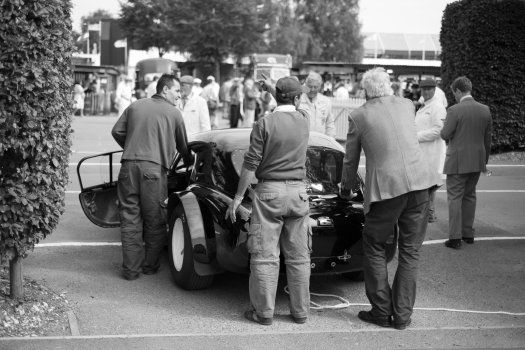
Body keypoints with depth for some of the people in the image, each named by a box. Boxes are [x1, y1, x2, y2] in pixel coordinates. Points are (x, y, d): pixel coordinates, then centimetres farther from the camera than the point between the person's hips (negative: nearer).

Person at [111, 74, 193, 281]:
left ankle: (131, 269, 8)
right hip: (154, 168, -3)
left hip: (129, 165, 3)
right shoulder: (173, 113, 9)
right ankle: (150, 266, 18)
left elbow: (117, 131, 15)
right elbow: (182, 146, 18)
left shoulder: (135, 106, 17)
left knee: (130, 218, 6)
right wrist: (190, 164, 37)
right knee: (154, 220, 9)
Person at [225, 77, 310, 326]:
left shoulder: (265, 123, -8)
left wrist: (238, 197, -4)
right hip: (298, 191, 4)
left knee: (265, 255, 2)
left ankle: (264, 312, 7)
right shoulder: (303, 123, 4)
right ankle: (300, 311, 17)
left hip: (269, 192, -4)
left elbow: (251, 164, -10)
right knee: (299, 256, 11)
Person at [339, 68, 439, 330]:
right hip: (418, 182, 4)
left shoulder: (359, 116, 2)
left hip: (386, 188, -3)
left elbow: (350, 160, 11)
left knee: (374, 249, 14)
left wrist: (346, 189, 28)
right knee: (410, 251, 11)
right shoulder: (407, 105, 12)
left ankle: (382, 311, 15)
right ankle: (402, 315, 15)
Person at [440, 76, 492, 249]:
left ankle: (455, 237, -1)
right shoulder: (485, 110, 3)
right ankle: (468, 233, 25)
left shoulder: (454, 110, -16)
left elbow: (445, 134, -15)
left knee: (455, 198, 1)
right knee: (470, 196, 17)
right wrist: (485, 160, 19)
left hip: (458, 162, -6)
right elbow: (488, 138, 9)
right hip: (477, 161, 6)